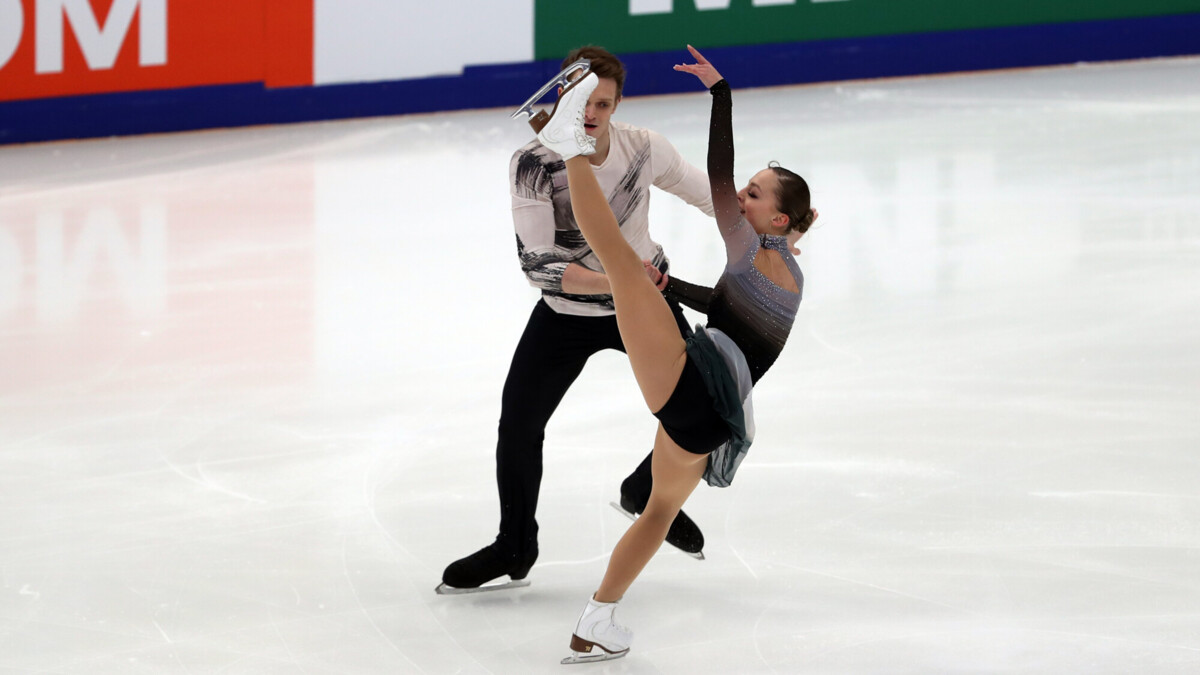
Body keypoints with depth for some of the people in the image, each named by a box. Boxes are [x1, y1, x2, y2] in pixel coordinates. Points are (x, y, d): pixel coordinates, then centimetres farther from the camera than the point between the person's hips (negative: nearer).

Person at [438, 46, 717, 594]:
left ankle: (648, 493, 29)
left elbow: (705, 192, 3)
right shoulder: (533, 164, -25)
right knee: (518, 424, -8)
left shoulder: (643, 149, -17)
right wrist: (609, 281, -41)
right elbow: (536, 262, -29)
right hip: (566, 313, -2)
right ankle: (514, 550, 13)